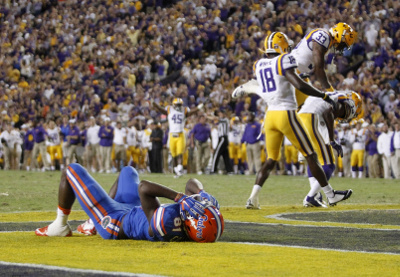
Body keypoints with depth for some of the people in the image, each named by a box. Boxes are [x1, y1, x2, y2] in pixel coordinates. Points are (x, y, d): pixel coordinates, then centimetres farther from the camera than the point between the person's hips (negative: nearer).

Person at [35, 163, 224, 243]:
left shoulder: (163, 228, -49)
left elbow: (144, 187, -39)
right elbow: (192, 183, -14)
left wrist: (178, 196, -36)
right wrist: (201, 193, -35)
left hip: (113, 220, -7)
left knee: (72, 170, 4)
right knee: (128, 171, 35)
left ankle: (60, 226, 26)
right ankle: (93, 225, 42)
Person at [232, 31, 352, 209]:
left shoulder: (259, 66, 9)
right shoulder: (284, 61, -10)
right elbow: (299, 85, -20)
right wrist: (324, 96, -14)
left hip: (270, 115, 6)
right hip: (286, 114, -6)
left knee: (271, 161, 15)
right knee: (310, 156, 4)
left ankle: (253, 198, 1)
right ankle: (331, 195, 11)